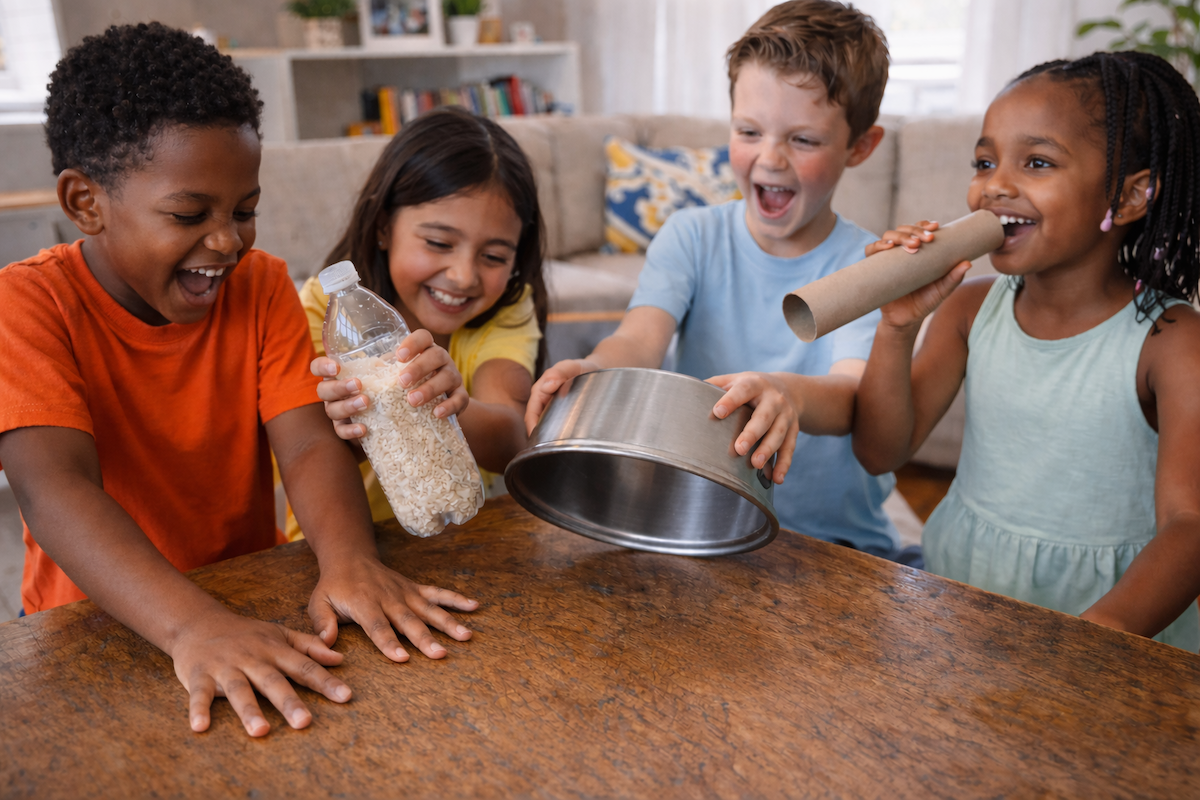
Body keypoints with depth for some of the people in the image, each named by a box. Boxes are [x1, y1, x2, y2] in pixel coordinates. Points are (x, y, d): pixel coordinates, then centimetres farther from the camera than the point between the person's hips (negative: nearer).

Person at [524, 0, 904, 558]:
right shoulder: (691, 237, 1)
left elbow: (855, 395, -23)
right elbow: (641, 337, -16)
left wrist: (787, 394, -47)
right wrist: (596, 369, -40)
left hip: (834, 538, -1)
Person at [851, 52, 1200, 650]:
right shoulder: (970, 308, 2)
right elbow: (881, 453, -1)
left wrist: (1101, 630, -38)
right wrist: (897, 327, -16)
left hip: (1105, 608, -2)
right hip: (956, 595, 2)